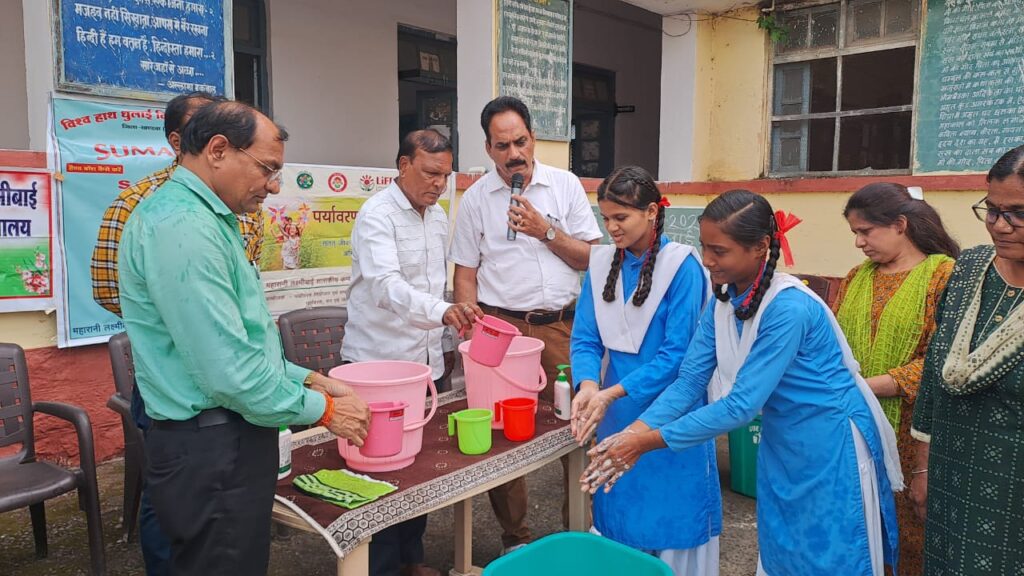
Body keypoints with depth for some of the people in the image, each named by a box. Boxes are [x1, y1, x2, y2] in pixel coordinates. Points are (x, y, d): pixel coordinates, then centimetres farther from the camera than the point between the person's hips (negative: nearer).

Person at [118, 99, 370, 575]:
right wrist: (321, 409, -12)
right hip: (211, 451, -10)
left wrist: (308, 379, 10)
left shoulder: (203, 219, 14)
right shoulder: (183, 226, -20)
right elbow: (228, 370, -24)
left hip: (227, 442, 10)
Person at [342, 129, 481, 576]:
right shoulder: (378, 214, -14)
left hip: (425, 362, 7)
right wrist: (442, 311, -46)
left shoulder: (438, 216, 10)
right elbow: (385, 285, -31)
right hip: (379, 362, -7)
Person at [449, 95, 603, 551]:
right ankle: (514, 536, 23)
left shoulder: (566, 185, 5)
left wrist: (547, 231, -11)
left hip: (563, 325, 1)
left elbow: (591, 258, 4)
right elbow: (465, 276, 4)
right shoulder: (475, 198, 3)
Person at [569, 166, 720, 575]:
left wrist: (613, 392, -23)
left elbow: (677, 353, -18)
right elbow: (585, 338, -2)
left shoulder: (682, 266, -14)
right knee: (619, 508, 19)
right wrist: (588, 385, -21)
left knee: (669, 513, 8)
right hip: (617, 410, 5)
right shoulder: (601, 262, 1)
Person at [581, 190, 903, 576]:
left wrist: (649, 442, -29)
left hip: (832, 447, -7)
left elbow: (741, 405, -30)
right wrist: (632, 433, -22)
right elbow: (689, 381, -9)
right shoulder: (722, 301, -5)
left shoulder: (788, 309, -29)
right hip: (781, 445, 7)